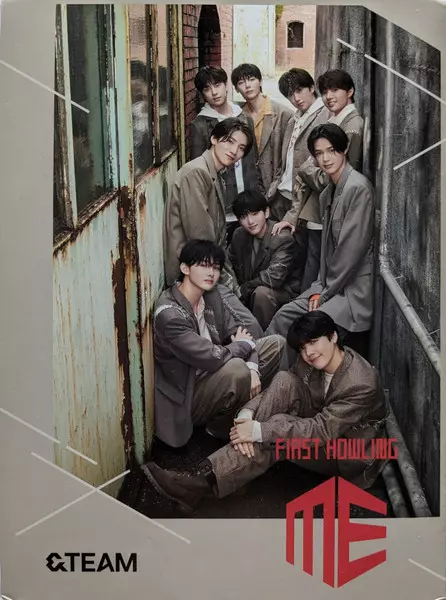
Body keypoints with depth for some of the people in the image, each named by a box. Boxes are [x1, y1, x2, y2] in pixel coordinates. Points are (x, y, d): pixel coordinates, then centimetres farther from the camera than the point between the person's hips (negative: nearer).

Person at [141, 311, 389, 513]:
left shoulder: (361, 383, -29)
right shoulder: (311, 362, -7)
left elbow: (323, 431, -34)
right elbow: (278, 391, -8)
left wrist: (259, 431, -38)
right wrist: (246, 415, -31)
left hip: (352, 452, -7)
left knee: (276, 439, -33)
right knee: (284, 380, -22)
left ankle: (203, 482, -33)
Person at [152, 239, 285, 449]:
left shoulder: (211, 296, 0)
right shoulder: (169, 315, -27)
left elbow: (237, 333, 1)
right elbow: (212, 358, -32)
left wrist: (252, 368, -19)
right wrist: (244, 344, -12)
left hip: (212, 376, 8)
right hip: (185, 399, -8)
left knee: (276, 343, 2)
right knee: (236, 368, -36)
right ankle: (222, 427, -5)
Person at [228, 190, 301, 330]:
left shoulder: (283, 238, -21)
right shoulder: (239, 235, 0)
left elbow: (275, 276, -30)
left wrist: (243, 289, -20)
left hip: (283, 292, -7)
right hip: (247, 293, 7)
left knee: (261, 292, -34)